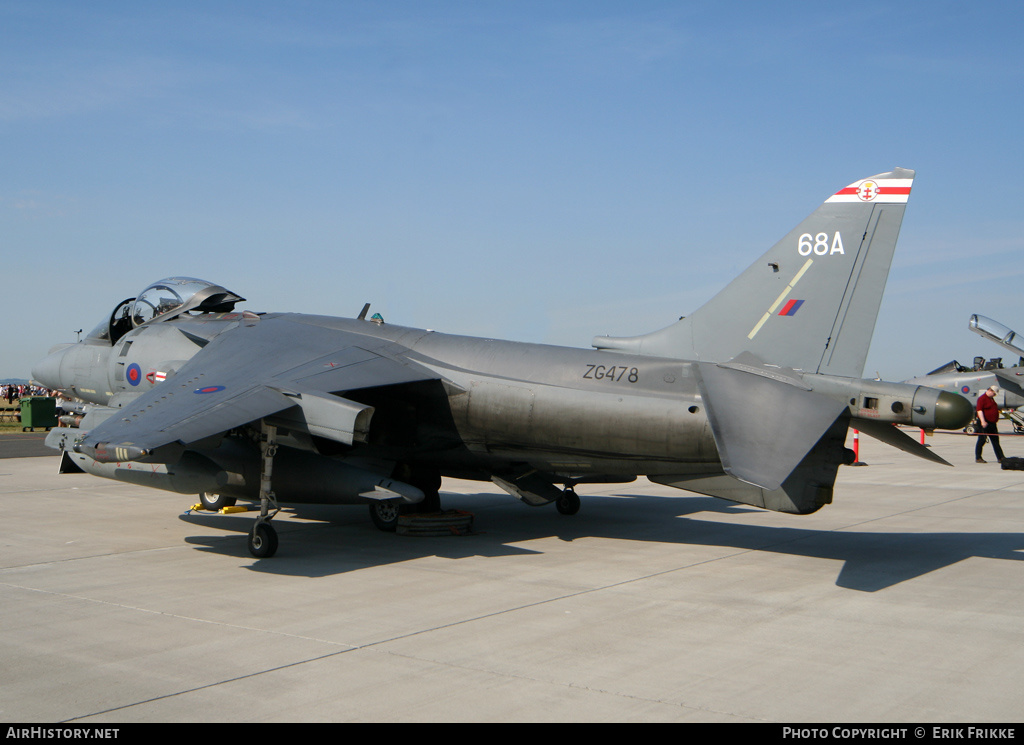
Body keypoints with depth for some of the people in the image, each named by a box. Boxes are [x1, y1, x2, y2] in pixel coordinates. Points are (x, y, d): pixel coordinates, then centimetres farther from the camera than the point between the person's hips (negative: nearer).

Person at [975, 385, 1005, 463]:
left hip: (992, 423, 9)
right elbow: (979, 410, -22)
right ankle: (978, 458, 3)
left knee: (996, 441, 10)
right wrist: (983, 421, -30)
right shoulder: (982, 398, -13)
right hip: (984, 424, -9)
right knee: (982, 440, -3)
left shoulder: (991, 398, 17)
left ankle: (1000, 458, 13)